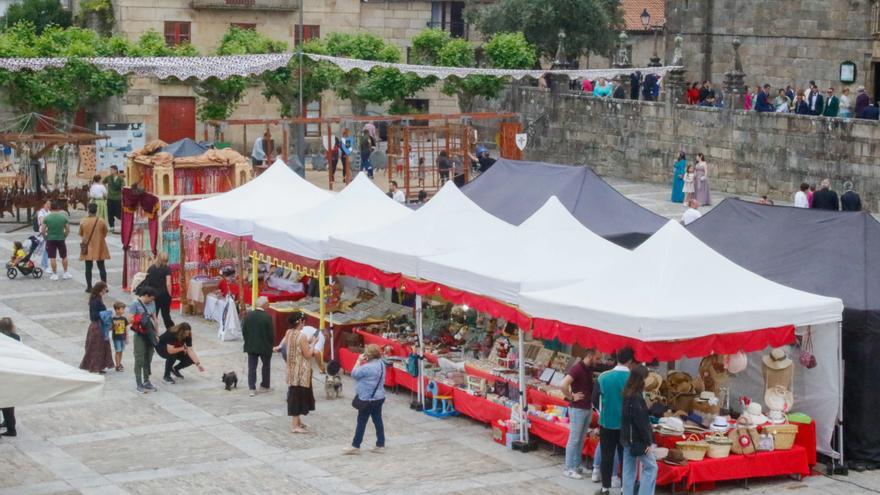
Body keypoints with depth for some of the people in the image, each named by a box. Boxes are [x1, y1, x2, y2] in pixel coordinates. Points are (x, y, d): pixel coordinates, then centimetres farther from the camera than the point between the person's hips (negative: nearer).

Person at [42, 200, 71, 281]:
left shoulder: (46, 218, -7)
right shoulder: (63, 217, -4)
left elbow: (43, 231, -7)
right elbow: (68, 230, -1)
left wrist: (46, 238, 9)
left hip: (50, 239, -1)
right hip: (61, 239, 1)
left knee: (52, 258, 5)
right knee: (64, 257, 14)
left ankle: (55, 274, 9)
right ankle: (66, 273, 19)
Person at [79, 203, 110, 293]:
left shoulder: (83, 222, -8)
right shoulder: (101, 222, -11)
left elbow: (81, 234, 4)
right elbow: (105, 233, 2)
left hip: (88, 248, 0)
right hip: (99, 248, 0)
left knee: (88, 267, 7)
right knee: (101, 267, 8)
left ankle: (89, 287, 8)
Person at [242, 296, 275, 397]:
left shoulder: (248, 315, -5)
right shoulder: (267, 317, -17)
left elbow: (243, 330, 1)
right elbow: (271, 333, -13)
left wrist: (247, 341, 13)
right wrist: (271, 344, 4)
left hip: (250, 346, 3)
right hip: (265, 347, -3)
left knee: (252, 367, 8)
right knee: (266, 366, 17)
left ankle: (252, 388, 4)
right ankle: (264, 386, 27)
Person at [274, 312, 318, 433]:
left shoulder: (289, 333, 2)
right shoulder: (302, 336, -21)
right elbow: (308, 355, -19)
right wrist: (313, 343, -7)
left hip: (292, 370, 8)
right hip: (301, 372, -8)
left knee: (295, 395, 18)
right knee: (298, 395, -2)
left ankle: (297, 422, 29)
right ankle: (295, 425, 2)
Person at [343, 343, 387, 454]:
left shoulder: (368, 367, -24)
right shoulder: (381, 364, 5)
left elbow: (354, 374, -14)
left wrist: (359, 361, -6)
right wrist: (362, 362, 2)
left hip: (368, 399, -9)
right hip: (379, 397, 9)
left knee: (361, 422, 1)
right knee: (377, 420, 12)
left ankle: (355, 446, 9)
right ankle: (380, 445, 14)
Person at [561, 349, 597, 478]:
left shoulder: (589, 369, 7)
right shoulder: (577, 368, -19)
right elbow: (563, 385, -29)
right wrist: (571, 397, -17)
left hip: (588, 408, 8)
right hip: (577, 409, -8)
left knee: (581, 439, 14)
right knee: (574, 439, -1)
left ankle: (577, 465, 23)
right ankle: (569, 469, 5)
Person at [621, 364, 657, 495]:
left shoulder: (627, 394, 8)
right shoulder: (636, 397, -19)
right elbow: (641, 421, -20)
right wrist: (648, 441, -15)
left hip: (628, 437, 9)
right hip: (638, 439, -9)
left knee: (629, 469, 10)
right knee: (651, 468, -3)